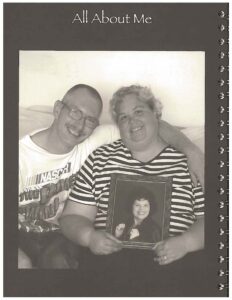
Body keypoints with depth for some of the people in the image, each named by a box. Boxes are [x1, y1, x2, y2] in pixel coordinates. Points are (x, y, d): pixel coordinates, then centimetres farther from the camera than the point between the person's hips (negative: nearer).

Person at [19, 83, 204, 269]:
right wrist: (21, 260, -31)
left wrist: (189, 148, -23)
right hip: (23, 232, -2)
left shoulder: (94, 141, -10)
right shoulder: (22, 153, -16)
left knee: (57, 259, -27)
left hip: (61, 233, 2)